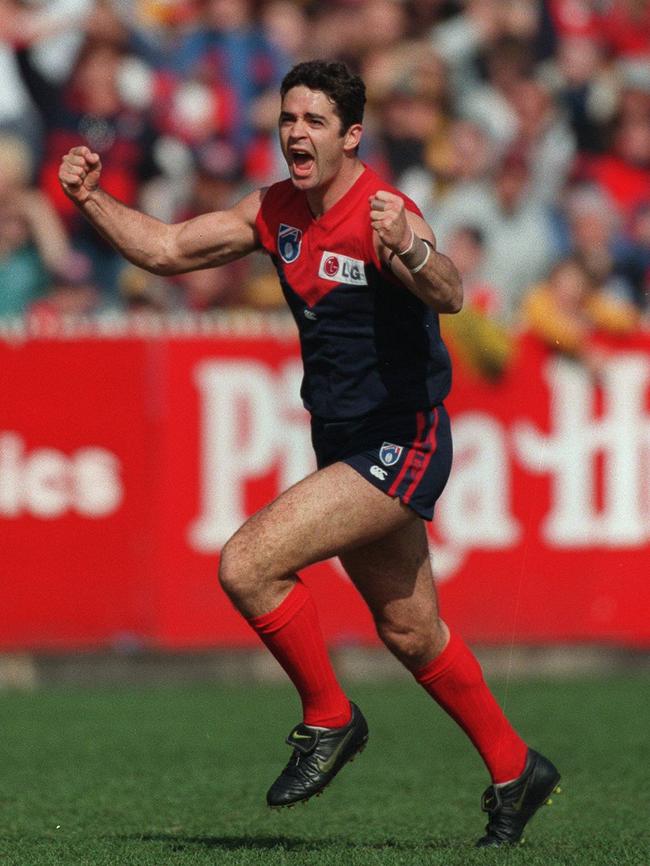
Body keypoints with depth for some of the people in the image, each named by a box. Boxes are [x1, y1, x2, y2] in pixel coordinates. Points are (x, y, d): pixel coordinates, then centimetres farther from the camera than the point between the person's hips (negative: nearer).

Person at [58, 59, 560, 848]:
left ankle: (327, 719, 1)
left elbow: (448, 295, -37)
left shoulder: (384, 215, -21)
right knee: (410, 634, 18)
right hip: (348, 448, 9)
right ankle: (513, 770, 34)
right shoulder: (277, 212, 3)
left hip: (401, 446, -9)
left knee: (247, 565, -19)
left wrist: (408, 252, -58)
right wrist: (92, 201, -6)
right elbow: (165, 250, 9)